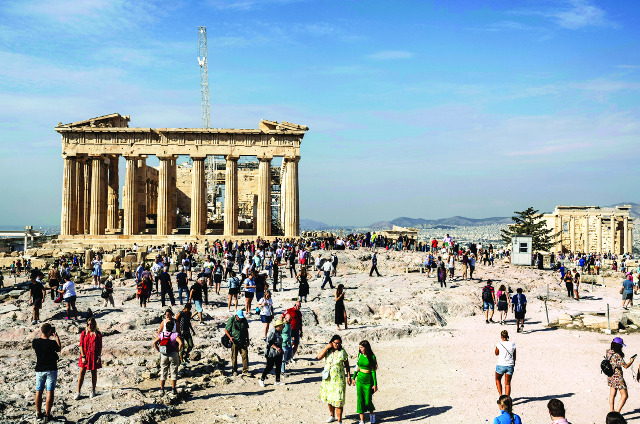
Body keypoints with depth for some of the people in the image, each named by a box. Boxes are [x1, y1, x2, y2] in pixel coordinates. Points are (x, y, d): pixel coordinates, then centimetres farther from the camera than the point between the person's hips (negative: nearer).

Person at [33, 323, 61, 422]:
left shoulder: (35, 342, -9)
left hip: (39, 370, 4)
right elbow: (59, 349, 4)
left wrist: (41, 335, 17)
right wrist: (56, 336, 9)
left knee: (39, 391, 14)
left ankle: (39, 413, 24)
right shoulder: (52, 343, -18)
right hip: (51, 370, -4)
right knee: (50, 392, 1)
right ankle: (47, 415, 0)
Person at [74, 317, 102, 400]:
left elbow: (100, 346, -1)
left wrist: (99, 357, -6)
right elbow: (81, 345, -1)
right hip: (85, 355, 1)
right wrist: (83, 356, -8)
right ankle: (78, 392, 4)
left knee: (94, 373, 8)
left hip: (94, 356, 0)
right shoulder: (84, 333, 0)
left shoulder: (98, 334, -3)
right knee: (81, 373, -2)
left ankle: (93, 391, 22)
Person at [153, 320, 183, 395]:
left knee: (163, 372, 12)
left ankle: (162, 389, 13)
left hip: (163, 355, 3)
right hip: (173, 355, -3)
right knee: (174, 372, 5)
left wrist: (159, 350, 3)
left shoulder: (161, 335, 1)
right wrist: (179, 350, -9)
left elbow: (154, 343, -3)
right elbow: (180, 343, -24)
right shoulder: (175, 335, -11)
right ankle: (173, 389, 4)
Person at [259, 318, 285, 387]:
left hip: (278, 353, 9)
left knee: (278, 366, 10)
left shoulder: (279, 332, 9)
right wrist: (276, 348, -27)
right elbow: (269, 342, -23)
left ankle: (277, 381, 19)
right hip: (272, 353, -9)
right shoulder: (272, 332, -19)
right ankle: (261, 380, 10)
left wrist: (281, 349, 18)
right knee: (270, 366, -4)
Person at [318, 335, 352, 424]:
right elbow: (319, 357, -15)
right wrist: (327, 347, -18)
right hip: (328, 379, 4)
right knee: (329, 398, 16)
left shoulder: (342, 352, -6)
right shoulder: (327, 351, 0)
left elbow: (347, 365, 1)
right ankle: (332, 416, 36)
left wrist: (349, 376, -1)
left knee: (338, 400, -6)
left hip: (338, 379, -3)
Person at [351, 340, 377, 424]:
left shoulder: (372, 357, -11)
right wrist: (353, 377, 17)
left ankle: (372, 414, 33)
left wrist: (375, 384, -10)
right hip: (360, 379, 4)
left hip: (368, 380, -4)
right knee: (360, 400, 1)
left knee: (368, 401, 2)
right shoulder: (360, 355, 1)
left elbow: (373, 371, -9)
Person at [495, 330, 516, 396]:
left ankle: (501, 395, 12)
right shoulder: (512, 344, -4)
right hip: (510, 366, 2)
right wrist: (514, 363, 25)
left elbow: (496, 354, 6)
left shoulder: (499, 344, -12)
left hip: (501, 366, -2)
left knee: (498, 379, 23)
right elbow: (514, 356, 8)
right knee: (508, 383, 10)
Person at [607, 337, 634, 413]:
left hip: (610, 377, 8)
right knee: (624, 396, 3)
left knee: (612, 395, 22)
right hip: (617, 377, -8)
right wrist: (631, 361, 1)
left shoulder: (608, 352, -4)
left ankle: (611, 412, 32)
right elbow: (626, 366, -19)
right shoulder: (617, 356, -25)